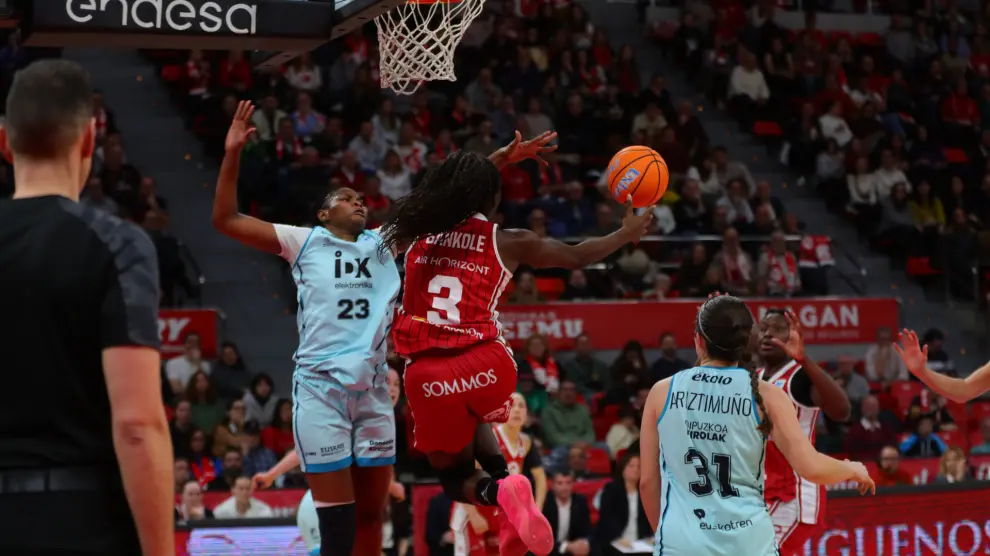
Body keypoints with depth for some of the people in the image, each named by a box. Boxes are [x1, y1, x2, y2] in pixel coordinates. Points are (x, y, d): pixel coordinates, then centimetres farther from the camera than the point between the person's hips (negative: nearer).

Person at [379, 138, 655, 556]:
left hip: (428, 376, 0)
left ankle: (497, 491, -13)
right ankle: (501, 475, 11)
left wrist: (503, 158, 36)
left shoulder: (418, 230, 5)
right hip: (486, 364, 0)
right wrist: (629, 232, 31)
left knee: (455, 478, 19)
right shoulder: (507, 243, 1)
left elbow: (451, 190, 28)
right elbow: (577, 257, 15)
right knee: (471, 420, 37)